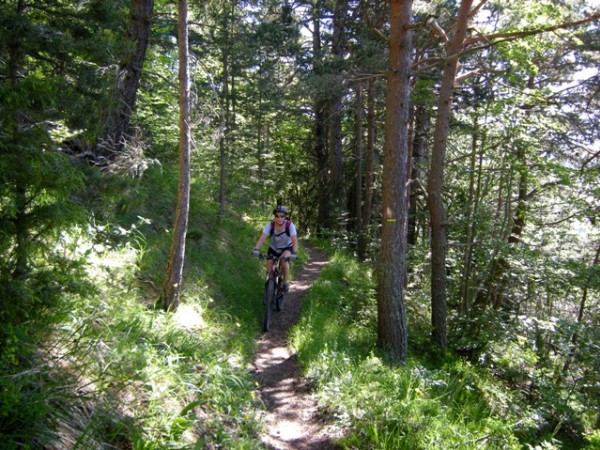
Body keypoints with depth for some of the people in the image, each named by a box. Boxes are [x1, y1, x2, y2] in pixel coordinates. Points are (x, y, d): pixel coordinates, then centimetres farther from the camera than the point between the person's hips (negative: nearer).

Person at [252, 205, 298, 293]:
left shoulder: (290, 225, -26)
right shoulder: (270, 225, -23)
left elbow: (294, 240, -34)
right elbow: (262, 238, -32)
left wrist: (294, 253, -50)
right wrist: (255, 249, -48)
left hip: (287, 248, -2)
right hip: (273, 248, 2)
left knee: (284, 261, -31)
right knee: (269, 269, -7)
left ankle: (285, 282, -9)